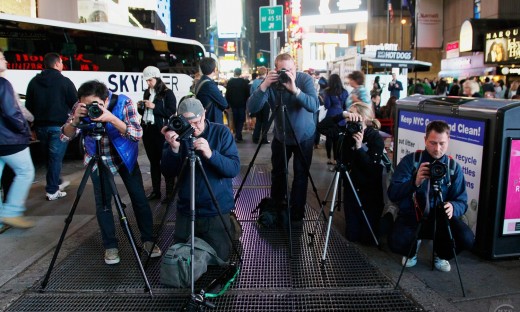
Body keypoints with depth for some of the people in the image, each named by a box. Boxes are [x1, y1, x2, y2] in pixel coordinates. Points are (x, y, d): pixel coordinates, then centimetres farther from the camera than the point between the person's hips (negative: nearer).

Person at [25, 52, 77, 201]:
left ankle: (56, 182, 33)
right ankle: (52, 190, 1)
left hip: (40, 126, 5)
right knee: (56, 157, -1)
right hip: (59, 126, -5)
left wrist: (32, 125, 18)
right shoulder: (64, 81, -7)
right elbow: (75, 104, -7)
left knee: (48, 156, 18)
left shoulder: (34, 82, 9)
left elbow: (28, 106, 12)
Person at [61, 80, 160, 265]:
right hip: (98, 159, 1)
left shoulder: (123, 103, -24)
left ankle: (148, 240, 14)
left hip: (125, 156, -1)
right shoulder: (79, 108, -17)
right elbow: (65, 137, -18)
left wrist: (111, 119, -45)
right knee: (103, 203, -3)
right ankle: (110, 246, 13)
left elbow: (137, 134, -32)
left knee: (139, 198, -3)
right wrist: (75, 119, -37)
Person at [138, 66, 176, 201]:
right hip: (147, 130, 7)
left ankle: (170, 191, 3)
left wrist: (154, 106, -19)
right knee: (153, 161, 11)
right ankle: (155, 191, 19)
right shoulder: (147, 92, 13)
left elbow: (172, 112, -14)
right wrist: (140, 108, 0)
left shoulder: (167, 93, -6)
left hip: (161, 132, -7)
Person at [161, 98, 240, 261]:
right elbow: (168, 173, -8)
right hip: (186, 211, 3)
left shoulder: (221, 132, -9)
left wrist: (211, 154, -33)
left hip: (217, 211, -2)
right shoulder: (178, 134, -4)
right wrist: (174, 149, -26)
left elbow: (234, 169, -16)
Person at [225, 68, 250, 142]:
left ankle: (237, 135, 21)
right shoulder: (244, 82, -9)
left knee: (235, 119, 14)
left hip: (233, 103, 2)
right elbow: (247, 93, -5)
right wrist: (247, 101, 8)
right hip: (242, 103, -2)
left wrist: (228, 103, 7)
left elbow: (227, 94, -1)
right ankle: (238, 136, -9)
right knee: (241, 120, 2)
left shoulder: (230, 82, -4)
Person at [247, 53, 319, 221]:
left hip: (304, 136, -2)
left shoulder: (305, 79, -18)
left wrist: (295, 90, -44)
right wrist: (264, 85, -37)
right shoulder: (271, 82, -15)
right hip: (280, 136, 2)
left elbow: (314, 106, -32)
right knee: (277, 173, 15)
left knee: (301, 174, 2)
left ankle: (297, 210, 20)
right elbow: (252, 108, -25)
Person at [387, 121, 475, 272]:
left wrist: (453, 207, -25)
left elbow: (462, 201, 0)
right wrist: (415, 182, -34)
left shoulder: (454, 167, 1)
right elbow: (392, 194, -15)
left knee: (466, 238, -26)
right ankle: (413, 248, 12)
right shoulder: (410, 160, -7)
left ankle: (441, 255, 11)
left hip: (440, 217, 2)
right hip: (411, 216, -2)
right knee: (396, 242, -30)